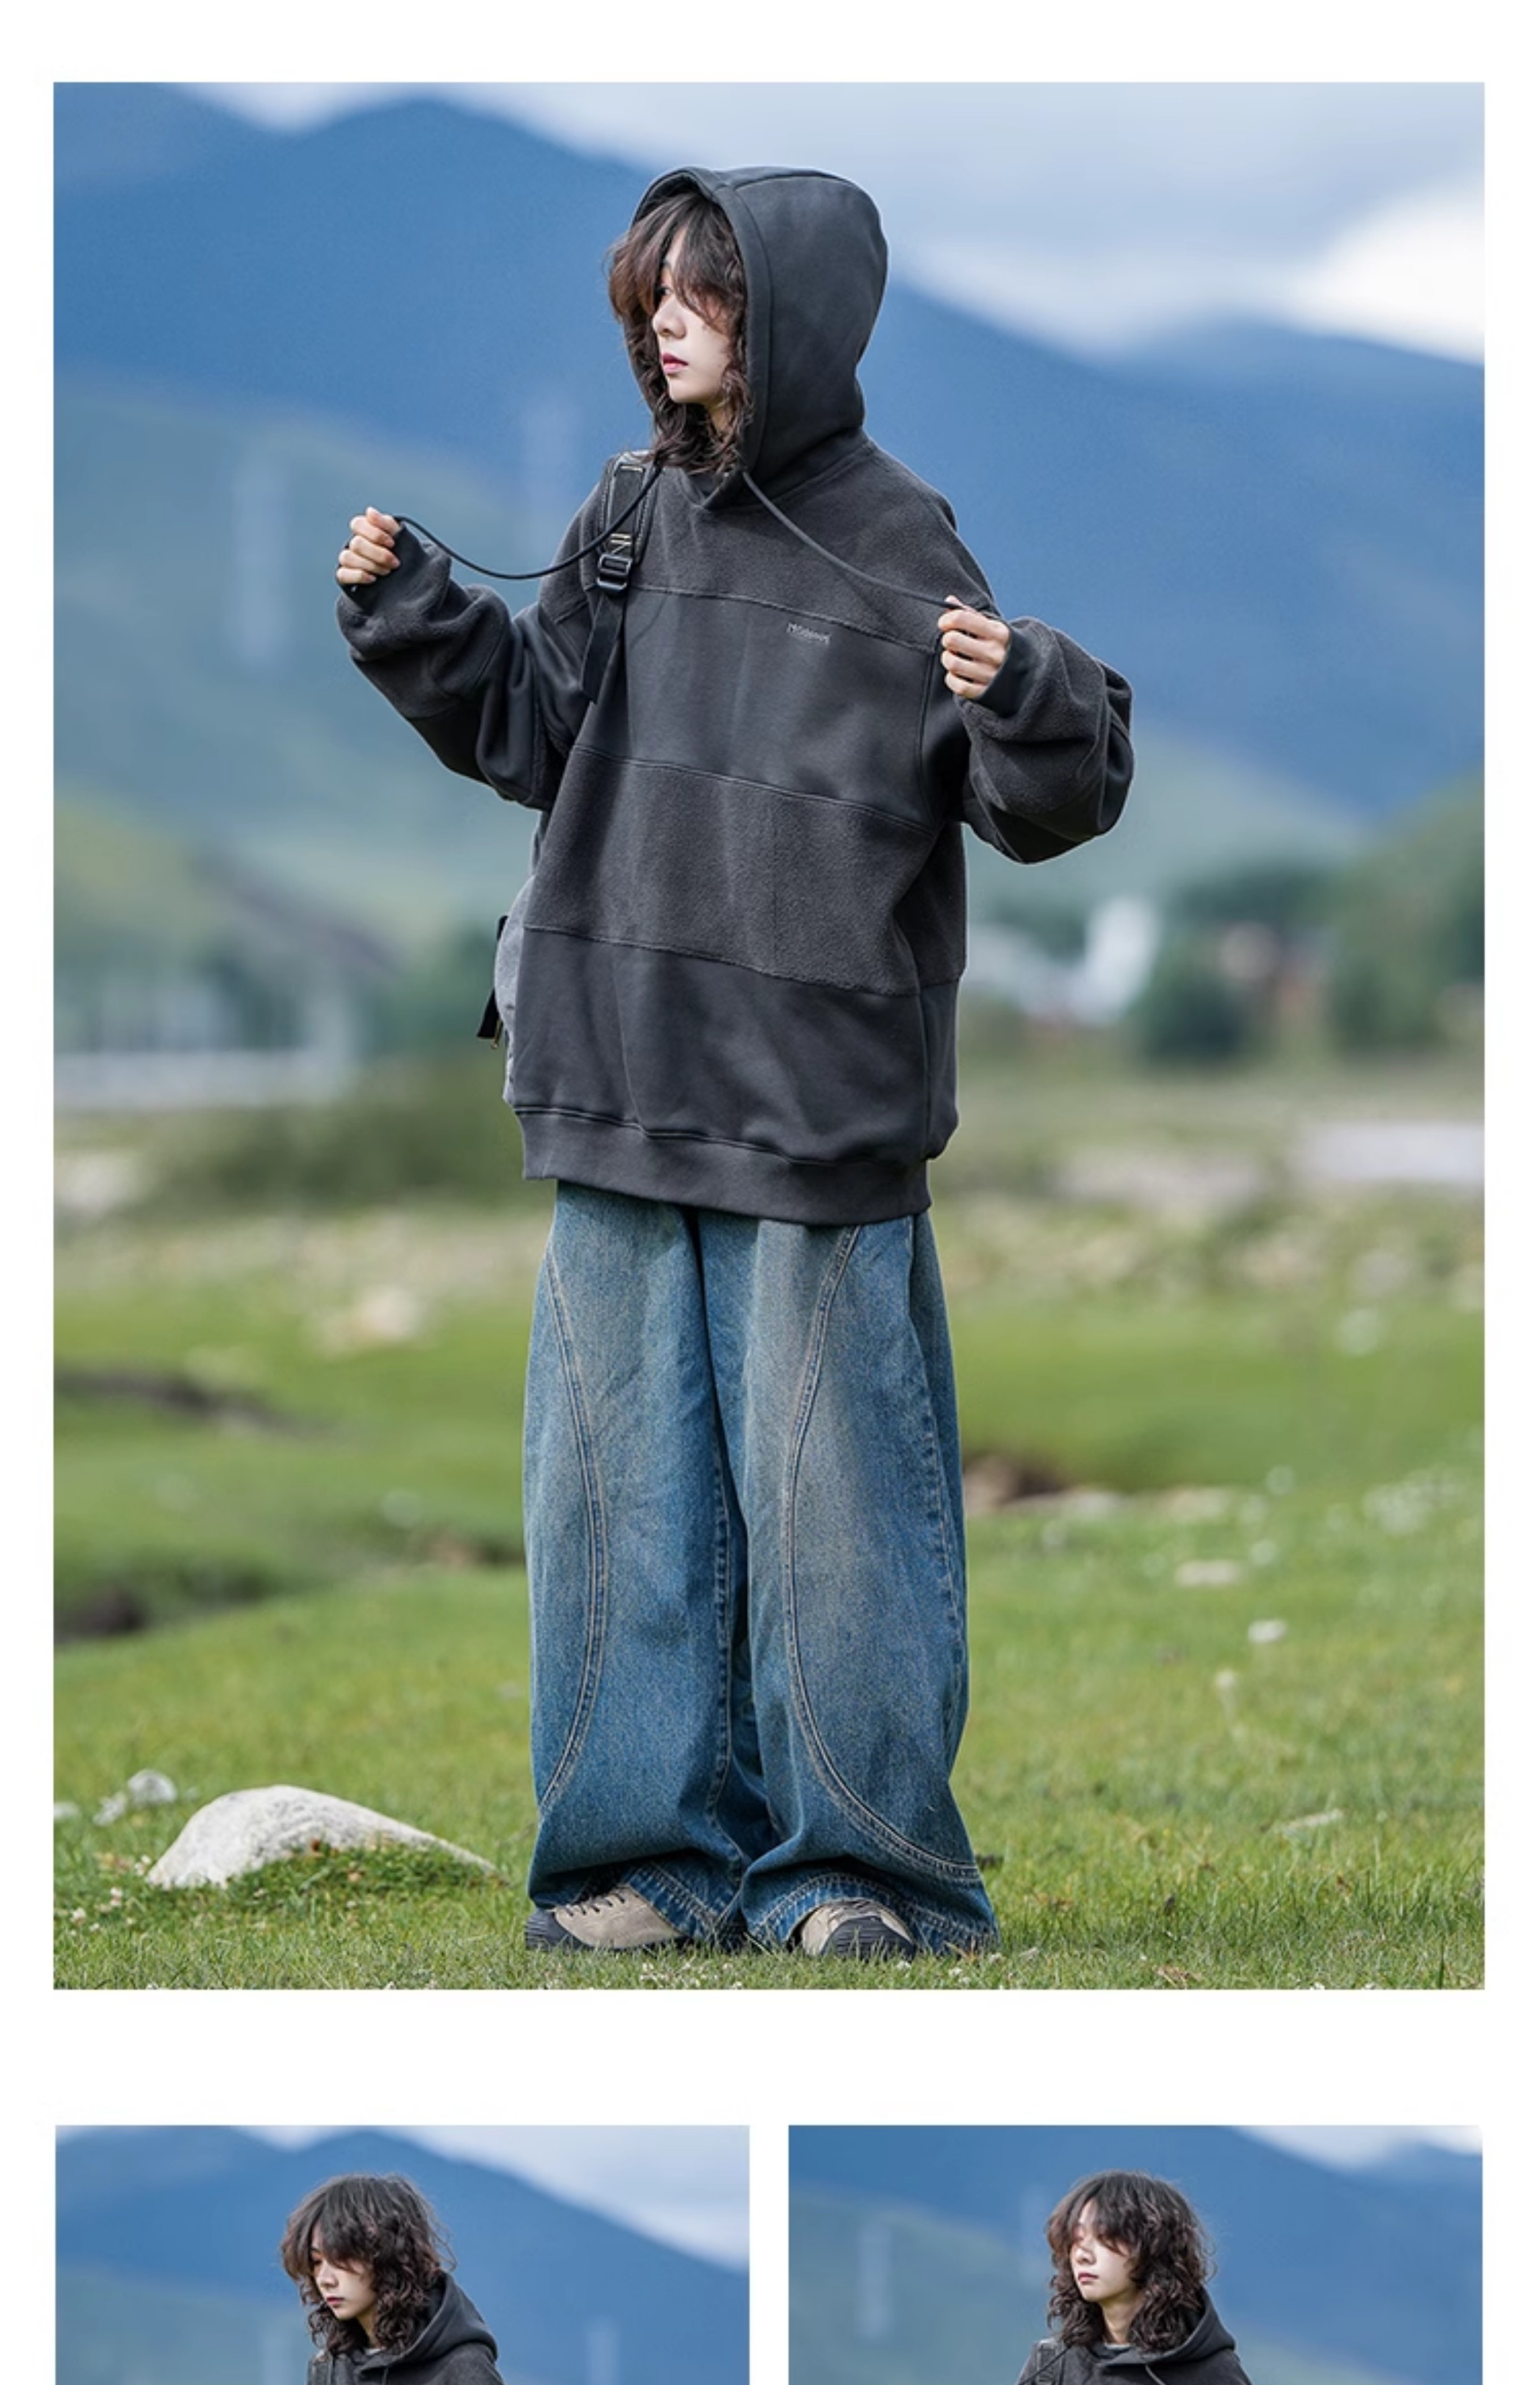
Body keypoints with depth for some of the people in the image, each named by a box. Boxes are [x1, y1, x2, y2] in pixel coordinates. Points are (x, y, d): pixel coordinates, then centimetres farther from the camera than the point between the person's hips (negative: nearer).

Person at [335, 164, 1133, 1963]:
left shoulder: (899, 549, -6)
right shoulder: (629, 526, 9)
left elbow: (1046, 804, -8)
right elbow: (532, 731, 20)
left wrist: (1017, 703, -28)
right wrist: (412, 612, 9)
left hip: (821, 1125, -5)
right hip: (624, 1089, 5)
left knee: (824, 1480, -1)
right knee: (626, 1477, 7)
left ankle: (858, 1864, 8)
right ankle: (657, 1850, 16)